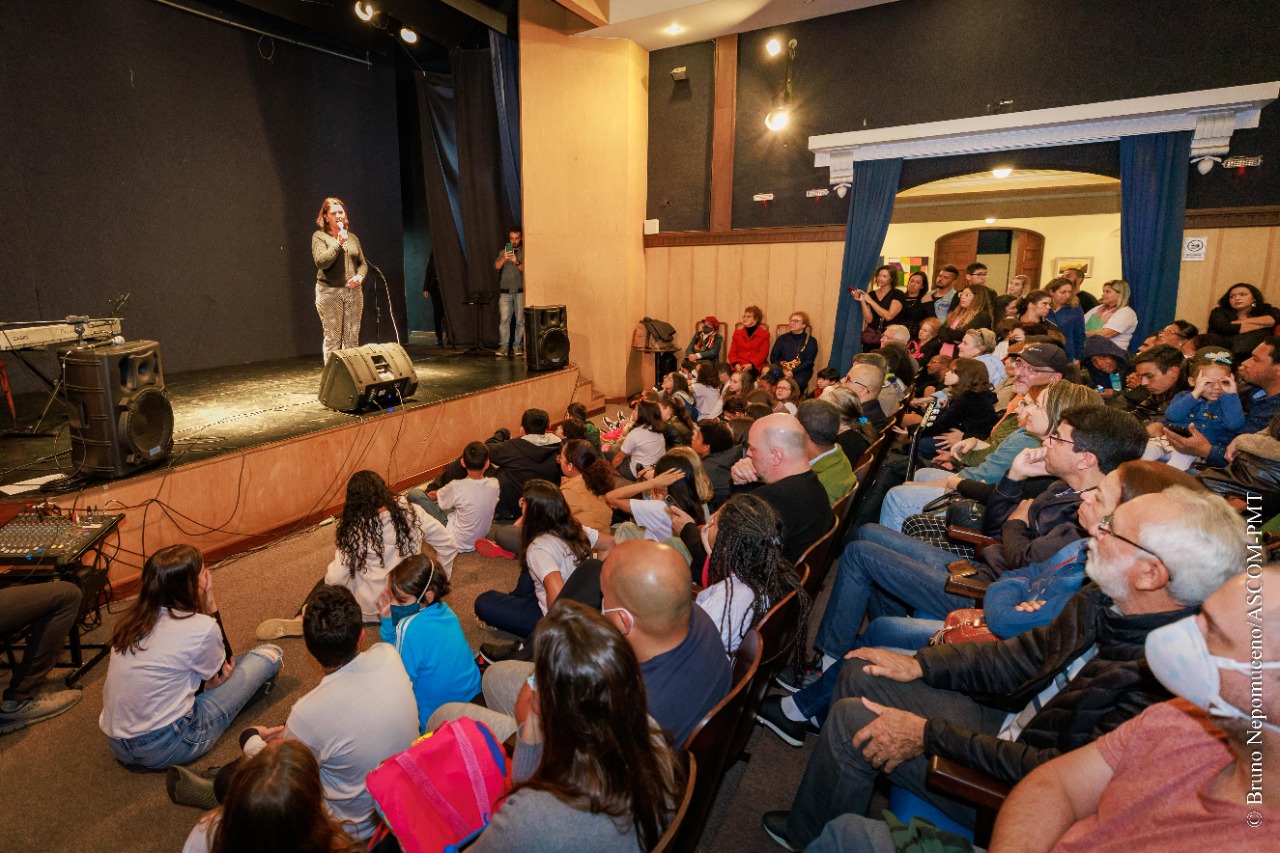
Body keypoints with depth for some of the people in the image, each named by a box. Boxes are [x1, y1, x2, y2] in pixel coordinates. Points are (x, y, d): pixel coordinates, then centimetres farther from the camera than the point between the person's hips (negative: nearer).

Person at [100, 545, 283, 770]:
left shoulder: (132, 619, 2)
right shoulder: (202, 628, -20)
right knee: (270, 655, -1)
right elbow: (221, 670, 4)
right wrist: (211, 605, -4)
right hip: (163, 750, -7)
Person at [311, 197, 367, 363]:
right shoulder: (319, 236, 1)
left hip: (353, 292, 4)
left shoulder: (353, 237, 15)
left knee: (352, 339, 4)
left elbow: (363, 263, 18)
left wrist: (360, 276, -3)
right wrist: (338, 243, -14)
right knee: (332, 339, -6)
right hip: (329, 292, -4)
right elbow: (321, 262, -12)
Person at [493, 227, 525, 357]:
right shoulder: (504, 251, 12)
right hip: (505, 292, 2)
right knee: (504, 320, -4)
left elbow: (525, 269, -5)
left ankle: (518, 346, 6)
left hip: (520, 292, -1)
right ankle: (503, 346, -3)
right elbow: (496, 266, -2)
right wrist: (504, 258, -21)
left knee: (520, 320, -1)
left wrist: (517, 262, -24)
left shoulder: (524, 252, 6)